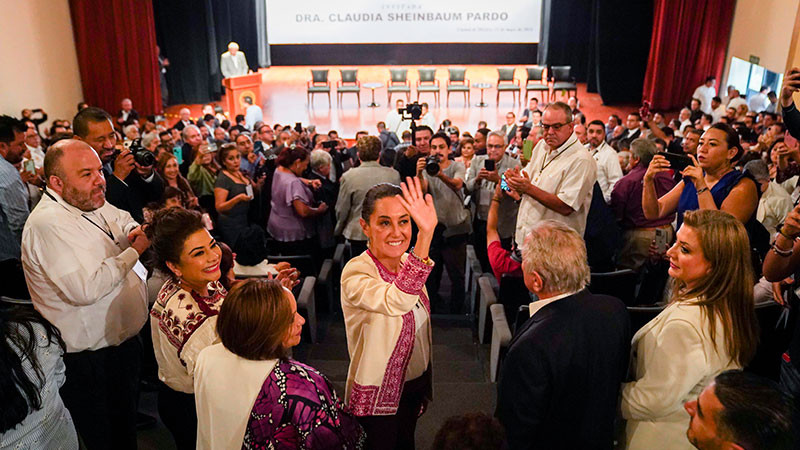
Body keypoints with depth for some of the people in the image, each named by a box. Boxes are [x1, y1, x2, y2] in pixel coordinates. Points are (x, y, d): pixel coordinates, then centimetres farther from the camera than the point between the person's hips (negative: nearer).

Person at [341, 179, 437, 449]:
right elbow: (397, 302, -49)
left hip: (415, 384, 7)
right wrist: (426, 235, -59)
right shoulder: (355, 274, -28)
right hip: (378, 395, -6)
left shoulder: (407, 262, -5)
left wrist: (426, 382, 16)